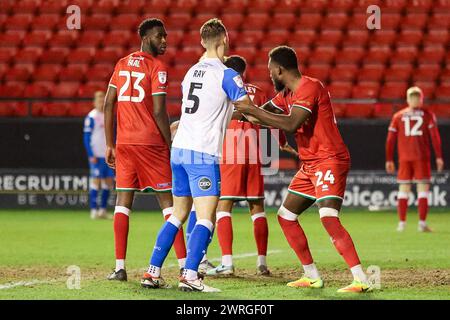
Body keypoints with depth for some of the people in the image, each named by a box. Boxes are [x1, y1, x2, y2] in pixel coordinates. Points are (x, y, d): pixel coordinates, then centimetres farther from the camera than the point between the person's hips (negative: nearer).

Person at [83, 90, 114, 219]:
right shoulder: (91, 117, -6)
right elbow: (86, 137, -8)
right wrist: (91, 155, -15)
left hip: (108, 155, 7)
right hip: (96, 155, -7)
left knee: (109, 182, 5)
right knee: (96, 181, -6)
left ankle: (103, 209, 13)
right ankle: (94, 210, -2)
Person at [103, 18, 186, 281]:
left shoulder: (122, 64, 13)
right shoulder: (158, 67, -6)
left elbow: (108, 105, 10)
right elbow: (159, 112, -13)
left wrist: (110, 145, 13)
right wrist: (172, 145, -5)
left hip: (124, 143, 5)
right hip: (151, 142, -5)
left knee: (123, 201, 7)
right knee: (168, 201, 0)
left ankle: (120, 267, 0)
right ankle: (184, 265, -2)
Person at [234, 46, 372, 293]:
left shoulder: (309, 87, -16)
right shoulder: (287, 93, 14)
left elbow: (291, 124, -29)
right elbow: (262, 115, 30)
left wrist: (252, 111, -26)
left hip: (329, 161, -11)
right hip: (310, 166, 11)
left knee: (329, 219, -25)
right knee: (285, 216, 13)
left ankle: (361, 280, -28)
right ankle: (312, 276, 17)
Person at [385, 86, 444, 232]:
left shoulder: (398, 116, 10)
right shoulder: (427, 115, 3)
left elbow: (390, 139, 7)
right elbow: (435, 136, -5)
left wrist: (389, 160, 12)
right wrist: (439, 157, -5)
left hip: (404, 158, 2)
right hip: (422, 158, -2)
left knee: (403, 189, 8)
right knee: (423, 188, 0)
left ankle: (401, 223, 5)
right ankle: (422, 223, -7)